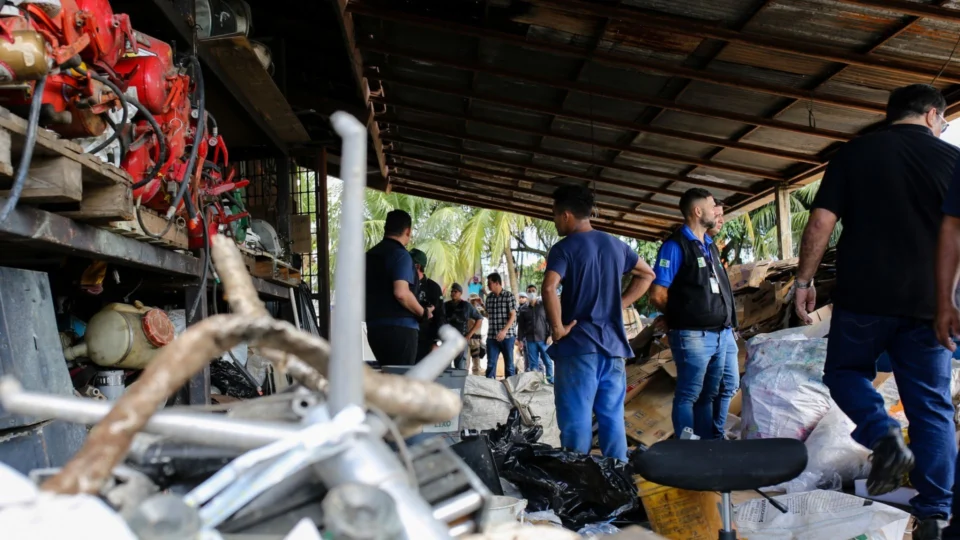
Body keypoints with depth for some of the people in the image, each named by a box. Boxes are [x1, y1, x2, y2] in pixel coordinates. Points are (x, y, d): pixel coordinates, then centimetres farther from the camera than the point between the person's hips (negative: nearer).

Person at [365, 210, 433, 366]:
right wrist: (423, 313, -9)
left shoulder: (370, 255, 14)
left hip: (374, 328, 8)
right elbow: (401, 293, -21)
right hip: (400, 328, -8)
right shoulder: (400, 254, -10)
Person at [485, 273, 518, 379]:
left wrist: (504, 331, -18)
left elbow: (513, 315, -10)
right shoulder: (489, 297, 11)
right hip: (491, 336, 4)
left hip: (507, 335, -4)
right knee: (490, 364, 2)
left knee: (509, 364, 4)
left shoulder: (509, 296, -4)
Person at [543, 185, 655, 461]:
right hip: (613, 344, 6)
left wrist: (558, 328, -12)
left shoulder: (564, 248, -8)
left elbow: (549, 288, -24)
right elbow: (646, 275, 24)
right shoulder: (616, 245, 12)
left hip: (578, 345, -6)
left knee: (576, 421, -2)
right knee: (613, 419, 10)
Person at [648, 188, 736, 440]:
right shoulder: (675, 246, -8)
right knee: (689, 395, 0)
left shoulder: (710, 245, 17)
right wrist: (683, 314, 1)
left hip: (721, 332, 8)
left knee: (711, 394, 15)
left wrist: (728, 321, 9)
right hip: (693, 335, -8)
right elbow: (657, 295, -13)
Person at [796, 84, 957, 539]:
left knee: (844, 371, 20)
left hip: (864, 296, -1)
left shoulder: (854, 153, 4)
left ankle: (883, 435, -7)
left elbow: (822, 221, -4)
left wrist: (804, 281, 3)